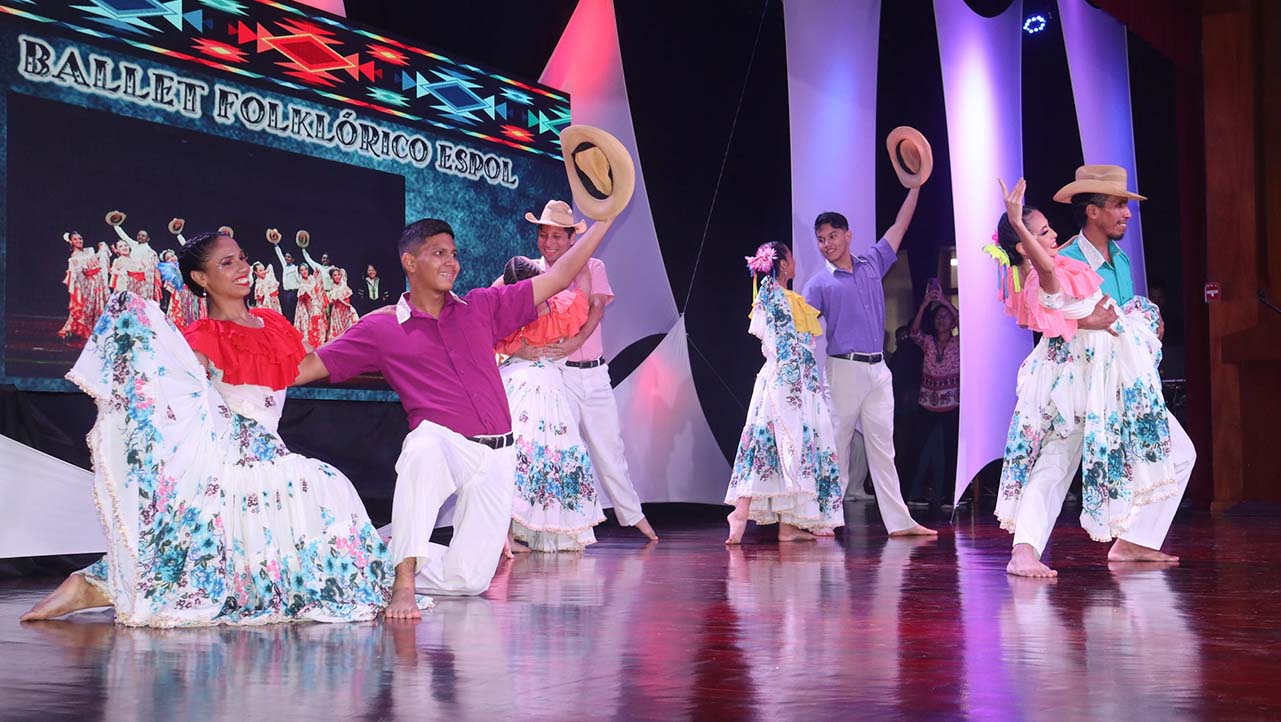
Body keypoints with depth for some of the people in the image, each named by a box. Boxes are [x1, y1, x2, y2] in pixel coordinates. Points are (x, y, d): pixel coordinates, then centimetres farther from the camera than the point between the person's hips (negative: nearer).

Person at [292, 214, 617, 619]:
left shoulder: (481, 307, 13)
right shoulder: (381, 329, 4)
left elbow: (559, 278, 14)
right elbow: (304, 368, 6)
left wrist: (603, 221, 11)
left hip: (497, 456, 3)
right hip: (442, 444, -3)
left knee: (468, 579, -6)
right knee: (424, 449, -43)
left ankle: (393, 553, 26)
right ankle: (403, 582, -32)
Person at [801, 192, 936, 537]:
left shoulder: (872, 264, 12)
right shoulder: (820, 283, 1)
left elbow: (900, 226, 19)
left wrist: (915, 185, 19)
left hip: (877, 370, 4)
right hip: (844, 369, -4)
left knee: (882, 447, 5)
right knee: (836, 447, -2)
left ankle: (899, 521, 4)